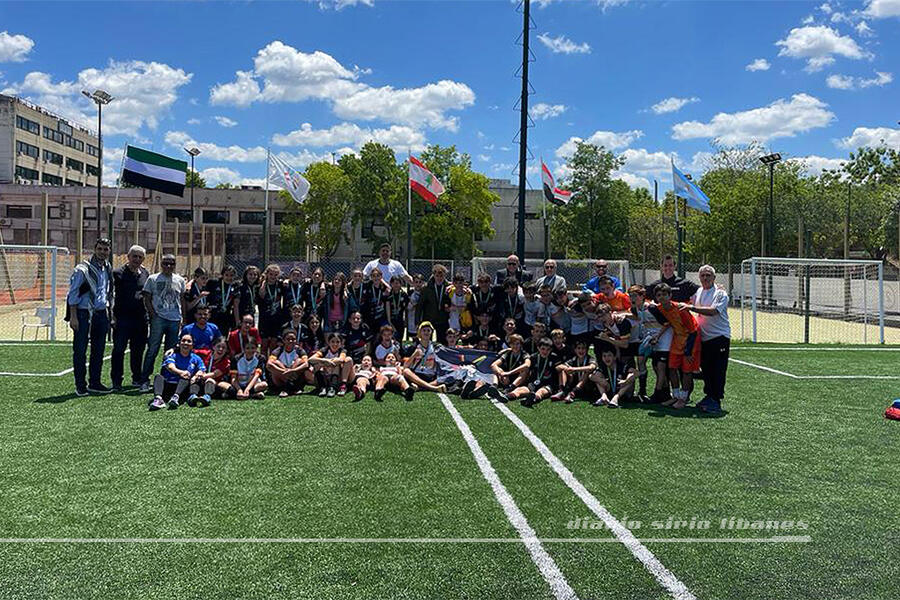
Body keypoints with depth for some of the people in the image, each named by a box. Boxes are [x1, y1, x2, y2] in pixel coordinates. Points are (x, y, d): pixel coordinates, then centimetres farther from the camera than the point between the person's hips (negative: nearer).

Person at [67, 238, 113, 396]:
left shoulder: (108, 270, 12)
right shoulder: (83, 269, -9)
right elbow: (73, 294, -9)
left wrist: (109, 313, 16)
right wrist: (73, 316, -14)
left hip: (101, 313, 7)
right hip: (84, 313, -6)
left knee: (99, 350, 11)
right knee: (80, 350, -1)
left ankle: (94, 383, 21)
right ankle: (80, 385, 6)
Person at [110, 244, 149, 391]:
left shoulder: (145, 274, 12)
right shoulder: (118, 273, -2)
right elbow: (111, 294, -5)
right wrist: (113, 315, -12)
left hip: (141, 318, 4)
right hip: (122, 317, -4)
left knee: (138, 350, 12)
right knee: (119, 350, -2)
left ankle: (137, 379, 23)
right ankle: (117, 381, 4)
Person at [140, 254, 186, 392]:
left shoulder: (179, 280, 13)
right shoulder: (153, 279, 4)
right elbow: (147, 299, 2)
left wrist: (182, 319, 8)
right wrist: (153, 315, -8)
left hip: (175, 320, 3)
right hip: (158, 318, -3)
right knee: (152, 350, -7)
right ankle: (144, 381, -3)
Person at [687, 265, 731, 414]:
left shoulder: (721, 293, -9)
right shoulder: (698, 292, 12)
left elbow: (713, 311, -24)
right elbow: (690, 304, 27)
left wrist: (692, 307, -28)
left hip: (720, 336, -6)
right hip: (704, 337, 6)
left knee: (718, 371, -5)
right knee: (706, 370, 12)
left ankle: (716, 401, -2)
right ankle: (709, 397, 24)